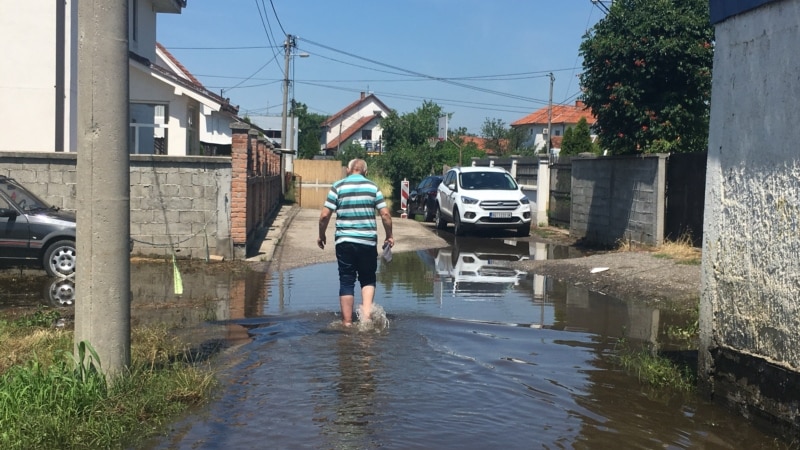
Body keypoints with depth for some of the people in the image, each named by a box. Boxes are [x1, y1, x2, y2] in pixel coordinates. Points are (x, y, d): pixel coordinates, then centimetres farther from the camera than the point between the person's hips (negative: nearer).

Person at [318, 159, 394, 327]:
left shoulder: (338, 187, 1)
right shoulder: (373, 187, 4)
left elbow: (324, 215, -4)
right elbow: (385, 215, -1)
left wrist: (321, 235, 11)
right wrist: (389, 236, 11)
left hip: (344, 241, -1)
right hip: (368, 241, 1)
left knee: (346, 281, 7)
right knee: (368, 279, 16)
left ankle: (347, 321, 9)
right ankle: (367, 311, -4)